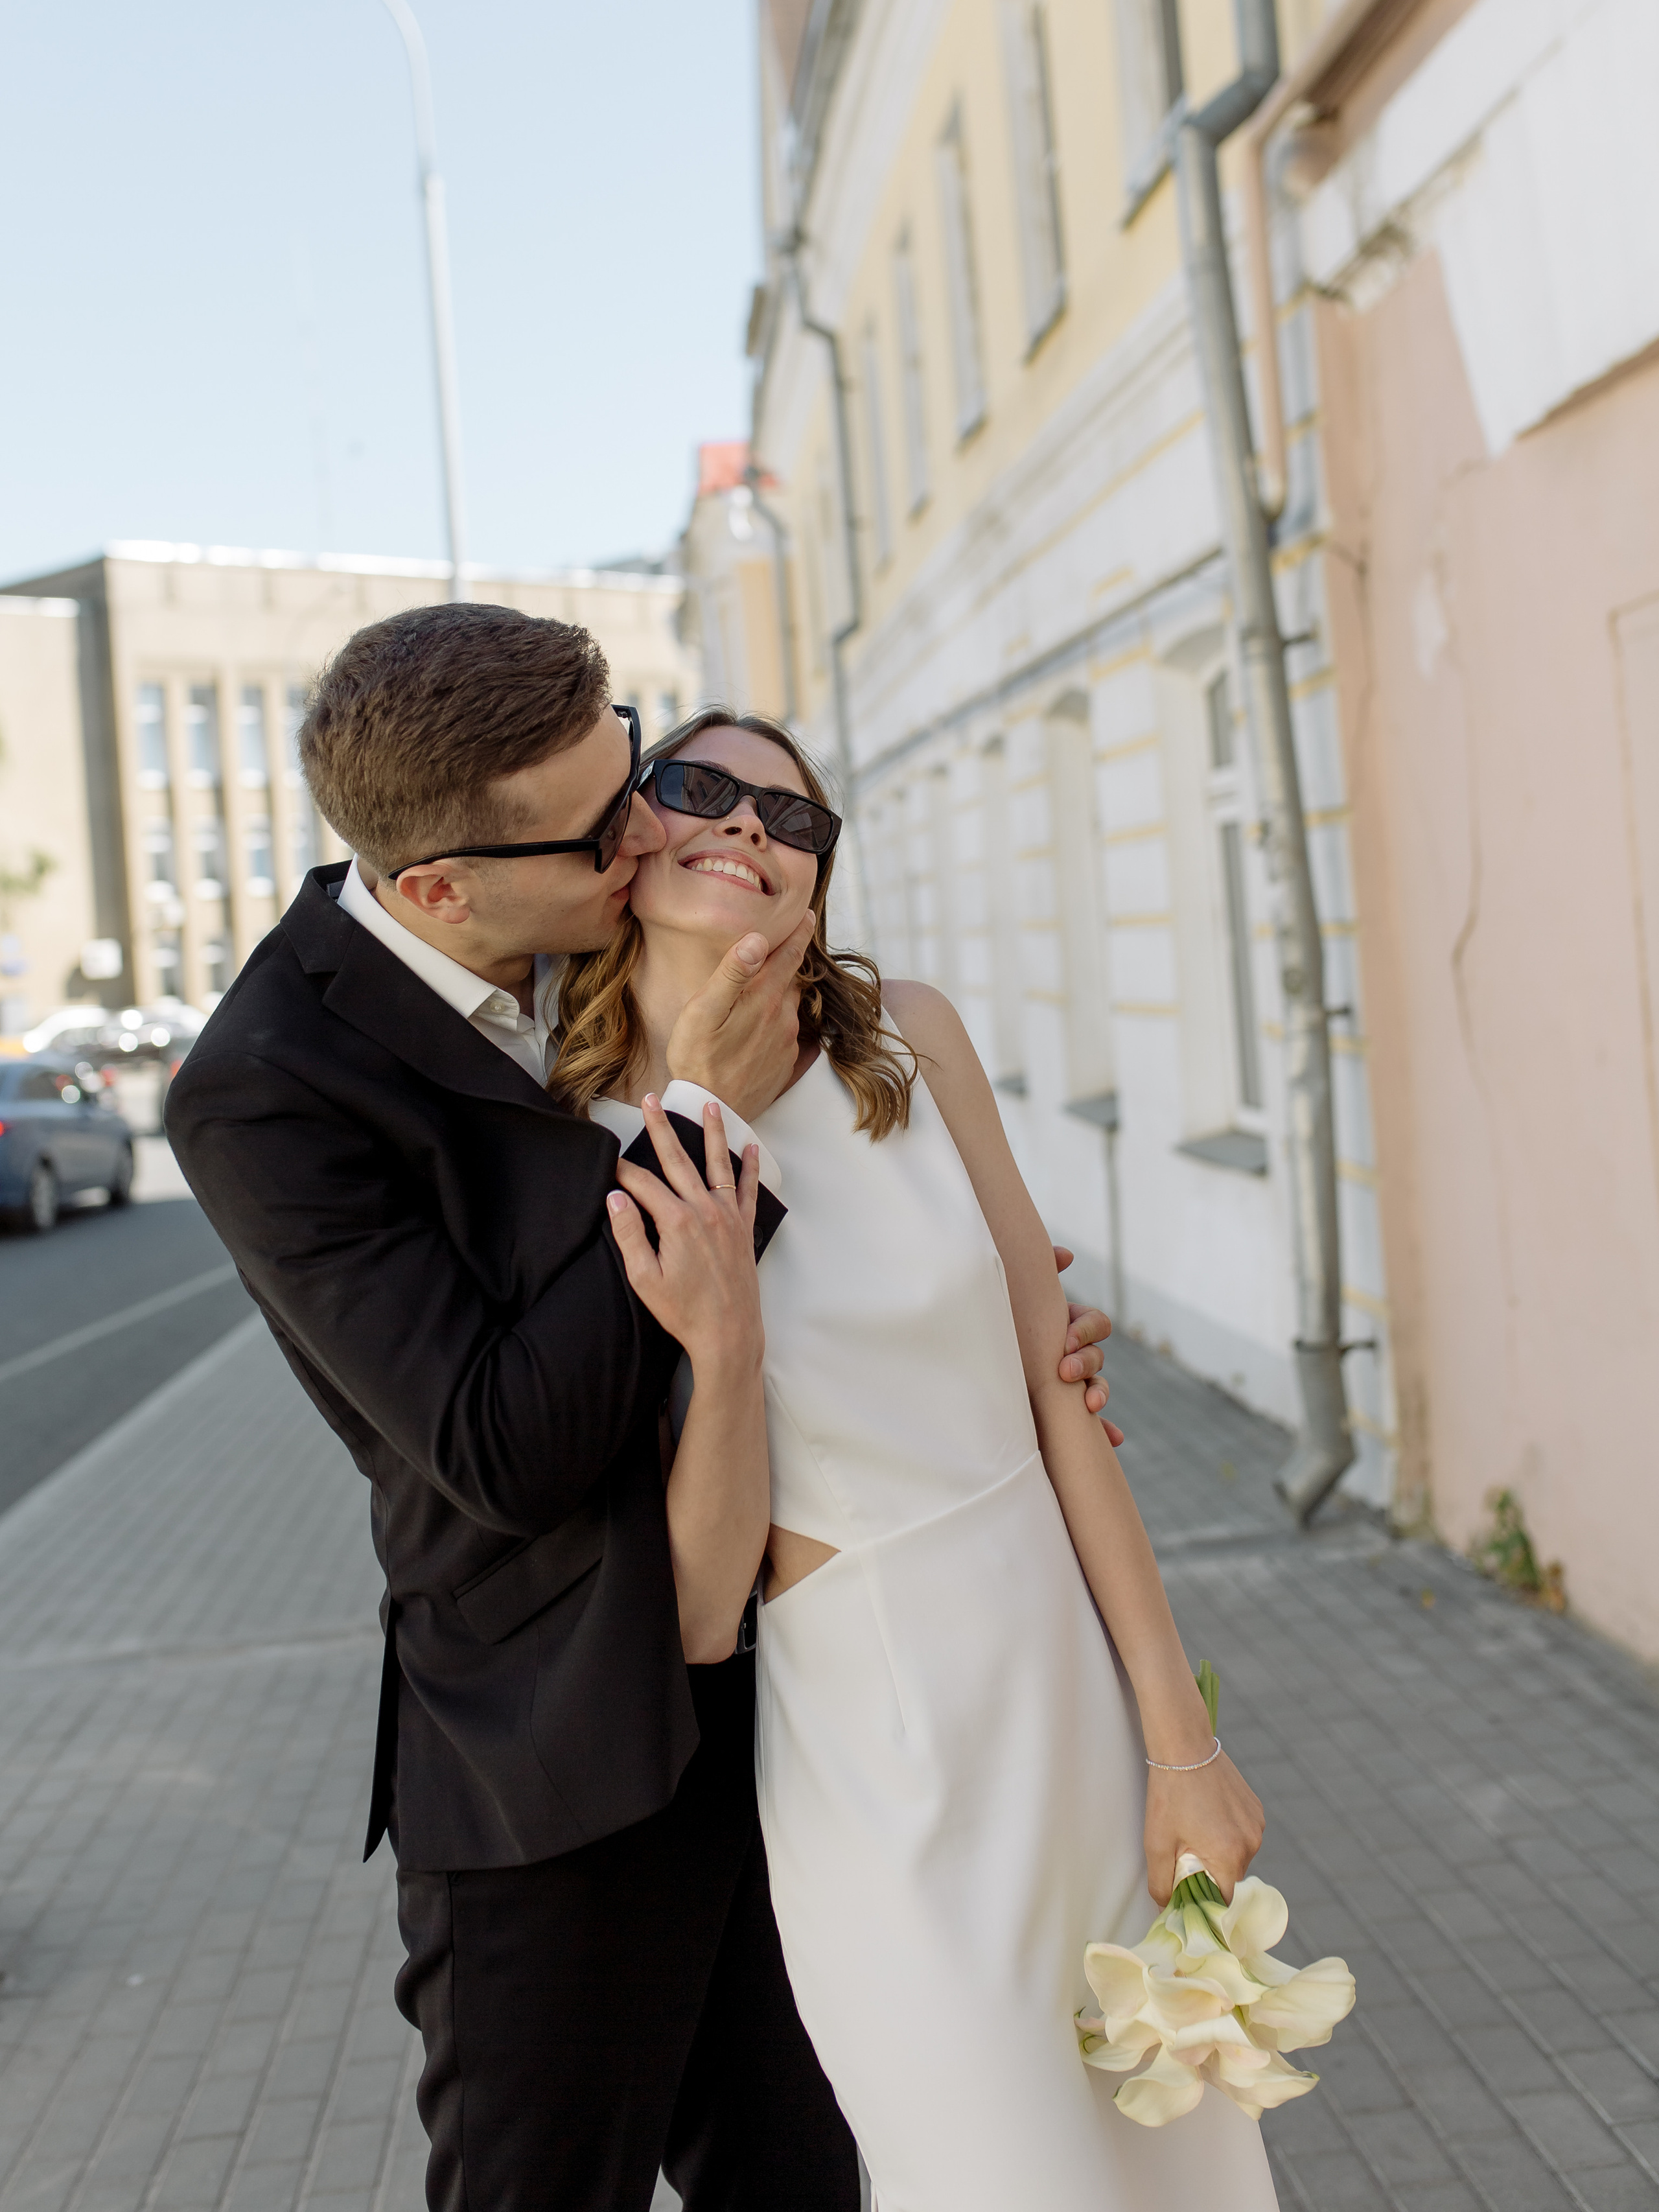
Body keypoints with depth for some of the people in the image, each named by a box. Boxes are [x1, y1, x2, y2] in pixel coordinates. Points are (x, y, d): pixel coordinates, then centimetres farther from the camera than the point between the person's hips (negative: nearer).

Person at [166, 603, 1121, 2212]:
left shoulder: (601, 948, 0)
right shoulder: (267, 1091, -21)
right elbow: (513, 1452, -24)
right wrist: (704, 1115, -24)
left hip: (760, 1705, 6)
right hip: (557, 1774, -6)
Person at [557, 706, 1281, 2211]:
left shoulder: (908, 1039, -6)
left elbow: (1055, 1378, -3)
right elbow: (700, 1617, -10)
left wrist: (1180, 1737, -3)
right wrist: (724, 1354, -27)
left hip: (1078, 1681, 3)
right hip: (872, 1764, -3)